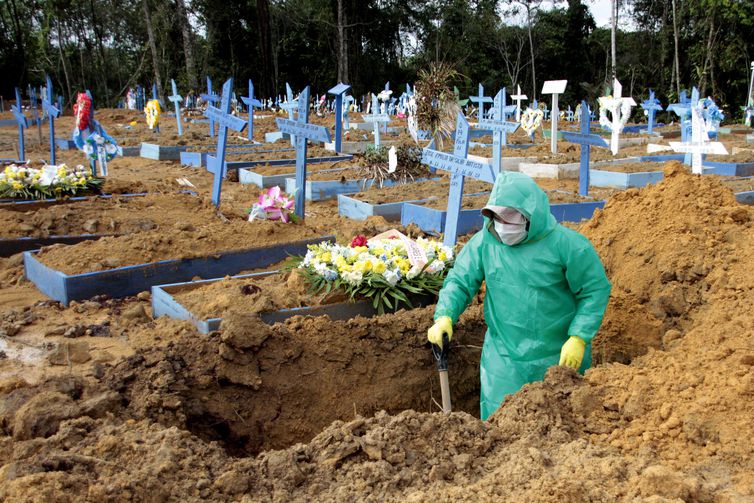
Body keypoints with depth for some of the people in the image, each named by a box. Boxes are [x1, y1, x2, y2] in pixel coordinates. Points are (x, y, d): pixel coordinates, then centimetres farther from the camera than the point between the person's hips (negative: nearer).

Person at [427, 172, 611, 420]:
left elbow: (596, 290, -8)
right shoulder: (485, 242, -5)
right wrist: (444, 316, -19)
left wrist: (578, 338, -16)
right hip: (503, 357, 2)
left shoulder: (567, 245, -14)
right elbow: (459, 282, -1)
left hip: (559, 356, -2)